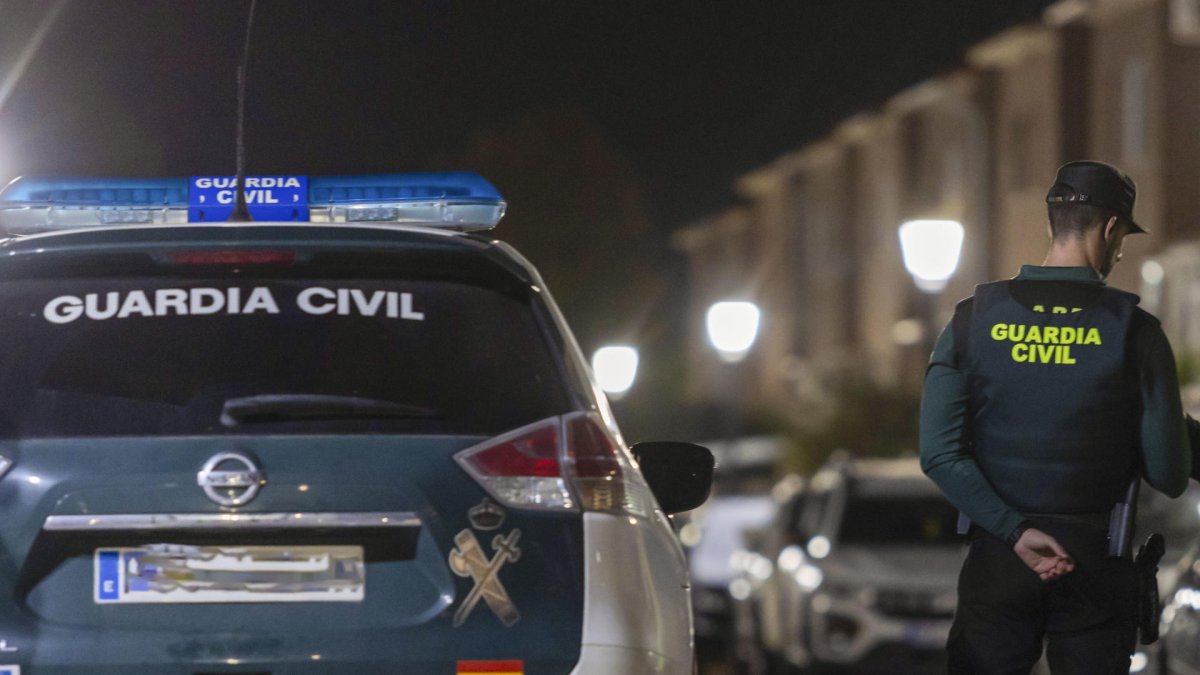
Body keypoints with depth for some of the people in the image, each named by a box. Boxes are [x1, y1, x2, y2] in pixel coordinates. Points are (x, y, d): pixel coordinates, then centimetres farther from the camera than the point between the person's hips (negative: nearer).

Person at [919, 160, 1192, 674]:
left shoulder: (975, 318, -2)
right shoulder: (1132, 330, -9)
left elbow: (939, 453, -10)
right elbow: (1169, 476, -8)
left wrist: (1015, 530, -10)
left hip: (996, 560, 2)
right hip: (1096, 572, -1)